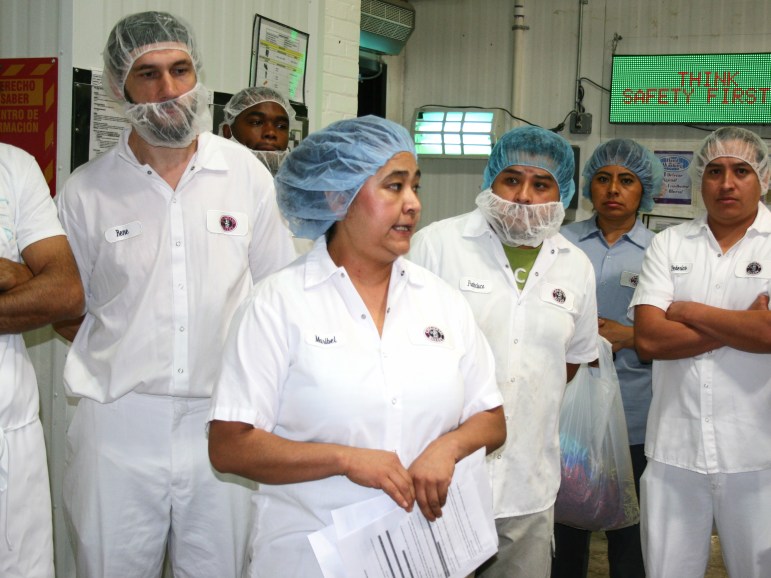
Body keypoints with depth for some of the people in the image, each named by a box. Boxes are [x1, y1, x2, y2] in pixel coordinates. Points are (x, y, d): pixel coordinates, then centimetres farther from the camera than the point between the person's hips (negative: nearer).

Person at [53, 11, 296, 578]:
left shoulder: (245, 172, 2)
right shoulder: (87, 190, 0)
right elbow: (68, 312, 8)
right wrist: (127, 359, -3)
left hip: (224, 420, 1)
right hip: (119, 423, 0)